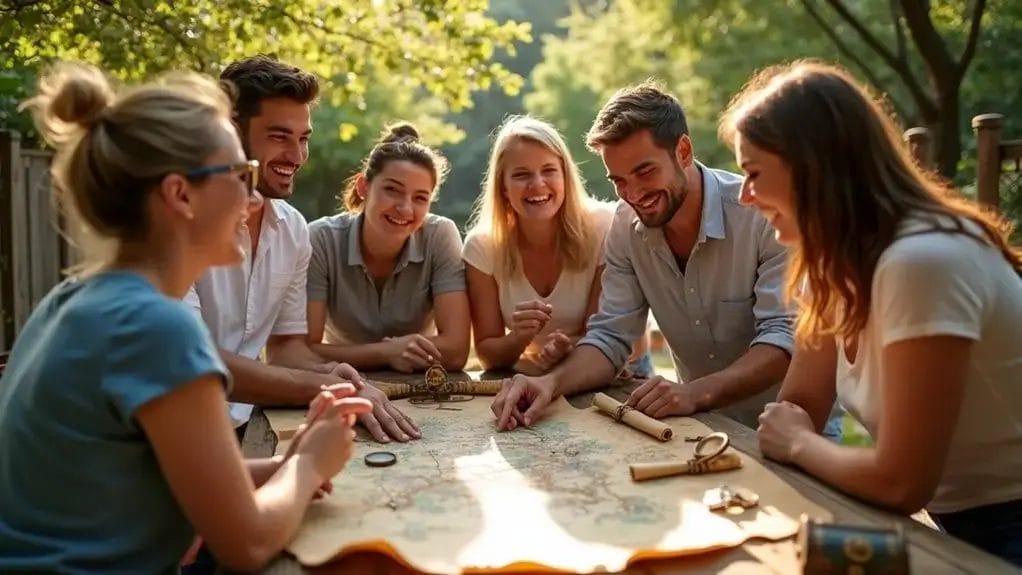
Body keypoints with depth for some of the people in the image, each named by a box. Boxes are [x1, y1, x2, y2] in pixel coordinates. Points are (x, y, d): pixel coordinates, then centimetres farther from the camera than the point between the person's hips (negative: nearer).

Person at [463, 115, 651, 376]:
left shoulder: (604, 228, -17)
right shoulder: (482, 245, -11)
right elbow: (487, 352, -8)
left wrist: (570, 346, -33)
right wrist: (519, 338, -30)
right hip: (530, 379, 0)